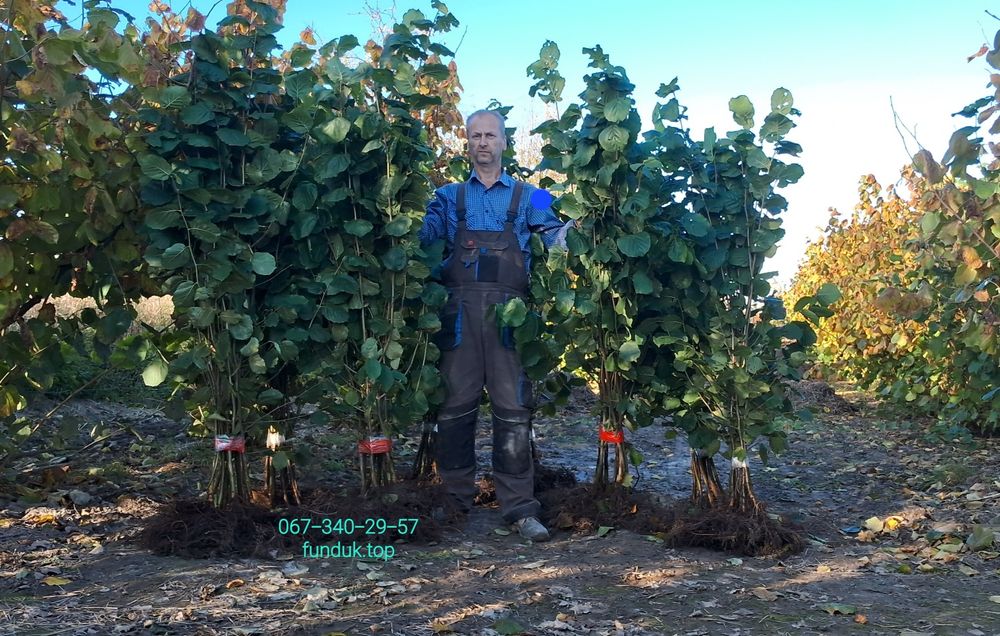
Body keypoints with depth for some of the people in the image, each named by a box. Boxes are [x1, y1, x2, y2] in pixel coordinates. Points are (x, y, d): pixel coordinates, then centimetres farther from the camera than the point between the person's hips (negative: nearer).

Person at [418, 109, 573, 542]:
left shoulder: (527, 197, 17)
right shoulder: (450, 196, 18)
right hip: (460, 307, 1)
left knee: (513, 408, -2)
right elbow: (423, 233, 3)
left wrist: (574, 227, -15)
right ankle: (454, 501, 15)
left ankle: (520, 508, 3)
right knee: (456, 404, 3)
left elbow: (556, 238, 6)